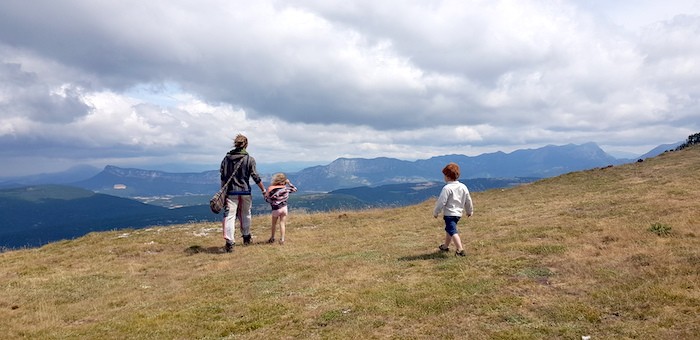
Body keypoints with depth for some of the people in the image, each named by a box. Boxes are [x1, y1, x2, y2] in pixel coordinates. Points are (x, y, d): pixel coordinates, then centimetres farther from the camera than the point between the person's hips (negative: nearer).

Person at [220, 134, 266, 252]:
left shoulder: (227, 158, 2)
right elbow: (255, 177, -4)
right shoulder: (249, 159, -5)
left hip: (231, 192, 0)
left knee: (229, 215, -3)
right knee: (245, 214, 17)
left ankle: (229, 242, -15)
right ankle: (246, 237, 33)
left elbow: (223, 177, 4)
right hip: (245, 191, 0)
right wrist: (264, 190, 4)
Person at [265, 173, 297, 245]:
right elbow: (294, 189, 13)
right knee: (282, 223, 4)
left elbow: (267, 199, -7)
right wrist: (289, 183, 13)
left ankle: (272, 238, 27)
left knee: (274, 223, 17)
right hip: (284, 208, 1)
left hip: (276, 209, -1)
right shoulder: (285, 188, -3)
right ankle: (282, 239, -3)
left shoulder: (271, 190, -10)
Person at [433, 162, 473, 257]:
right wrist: (470, 211, 27)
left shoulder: (447, 188, -17)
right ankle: (445, 246, 42)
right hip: (458, 213, 9)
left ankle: (460, 250, -27)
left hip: (449, 213, -9)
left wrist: (436, 212, -6)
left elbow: (441, 201, -17)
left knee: (453, 231, -12)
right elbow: (468, 200, 13)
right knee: (449, 229, 25)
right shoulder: (463, 187, 5)